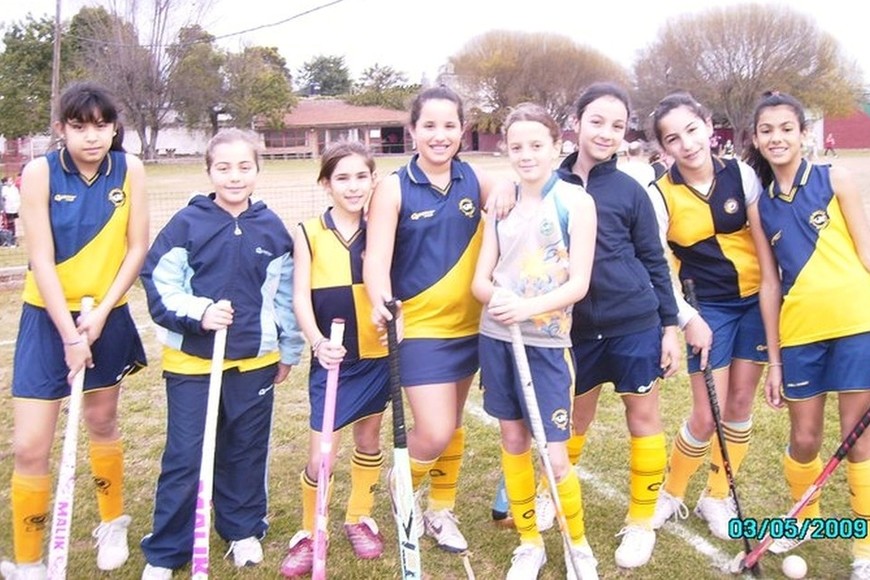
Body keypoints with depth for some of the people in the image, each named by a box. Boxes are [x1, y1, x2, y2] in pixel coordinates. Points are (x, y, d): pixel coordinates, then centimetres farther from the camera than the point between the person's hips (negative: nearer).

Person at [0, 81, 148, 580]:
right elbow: (41, 259, -15)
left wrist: (100, 315, -13)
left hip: (108, 316, 2)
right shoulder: (40, 172, -13)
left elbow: (138, 248, -6)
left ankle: (113, 522, 42)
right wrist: (69, 333, -18)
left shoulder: (130, 170, -8)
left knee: (102, 422, 19)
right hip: (49, 316, -2)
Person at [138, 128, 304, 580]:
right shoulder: (187, 224, -6)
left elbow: (285, 295, 9)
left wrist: (288, 351, 13)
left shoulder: (272, 228, 2)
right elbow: (159, 284, -6)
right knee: (184, 457, 3)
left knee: (247, 452, 14)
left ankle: (244, 530, 34)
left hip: (255, 361, 2)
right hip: (191, 361, -2)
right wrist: (199, 313, -22)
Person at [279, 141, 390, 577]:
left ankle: (359, 518, 37)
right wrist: (317, 341, -25)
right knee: (320, 456, -2)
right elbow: (300, 297, -10)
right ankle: (309, 532, 22)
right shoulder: (309, 234, -6)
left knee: (369, 438, 16)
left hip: (377, 354, 3)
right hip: (332, 358, -2)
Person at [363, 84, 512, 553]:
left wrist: (506, 191, -16)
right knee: (434, 433, -8)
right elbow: (376, 258, -17)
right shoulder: (394, 188, -9)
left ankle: (441, 510, 37)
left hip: (467, 325, 4)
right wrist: (381, 302, -37)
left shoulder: (475, 180, 1)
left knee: (453, 427, 16)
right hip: (419, 327, -4)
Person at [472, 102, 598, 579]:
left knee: (555, 455, -2)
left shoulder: (576, 202, -5)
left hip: (547, 342, -4)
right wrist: (495, 297, -20)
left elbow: (578, 283, -11)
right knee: (512, 440, 12)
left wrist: (529, 307, -27)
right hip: (496, 337, 4)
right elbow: (480, 279, 3)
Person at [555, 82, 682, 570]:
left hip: (635, 321, -1)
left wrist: (670, 325, -1)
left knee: (643, 414, 8)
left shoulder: (630, 190, -3)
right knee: (577, 416, 15)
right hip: (578, 325, 1)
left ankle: (642, 522, 23)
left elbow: (654, 260, 1)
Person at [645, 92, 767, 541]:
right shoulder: (661, 195, -11)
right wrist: (688, 320, -13)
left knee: (740, 404, 7)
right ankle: (671, 493, 21)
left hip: (756, 300, 3)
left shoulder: (742, 175, -5)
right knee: (707, 415, -3)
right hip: (709, 307, -2)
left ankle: (716, 497, 26)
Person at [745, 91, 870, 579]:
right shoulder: (761, 206, 8)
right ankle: (804, 518, 37)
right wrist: (774, 360, 8)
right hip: (799, 332, 2)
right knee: (804, 439, 10)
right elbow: (770, 283, 8)